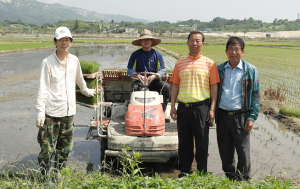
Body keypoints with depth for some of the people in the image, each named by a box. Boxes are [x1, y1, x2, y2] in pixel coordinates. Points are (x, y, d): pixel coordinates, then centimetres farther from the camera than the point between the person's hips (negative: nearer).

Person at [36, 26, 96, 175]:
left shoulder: (74, 61, 7)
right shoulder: (47, 62, -6)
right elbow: (43, 89, -8)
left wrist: (86, 91, 40)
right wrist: (40, 112, -13)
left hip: (69, 111, 5)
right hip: (51, 112, -5)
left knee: (66, 147, 12)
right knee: (47, 148, -3)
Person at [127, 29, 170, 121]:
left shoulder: (157, 55, 11)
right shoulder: (135, 54, 8)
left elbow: (162, 70, 5)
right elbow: (130, 70, 3)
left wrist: (155, 75, -17)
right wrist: (138, 76, -18)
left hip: (154, 82, 2)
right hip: (139, 81, -2)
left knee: (166, 86, -26)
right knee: (135, 88, -36)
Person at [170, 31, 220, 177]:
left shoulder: (209, 63, 4)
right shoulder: (179, 64, 12)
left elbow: (214, 87, 1)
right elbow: (175, 85, 12)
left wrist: (212, 109, -6)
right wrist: (172, 106, 4)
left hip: (201, 107, -2)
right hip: (183, 107, 3)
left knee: (202, 142, 3)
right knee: (184, 142, 9)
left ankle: (202, 173, 16)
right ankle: (185, 171, 23)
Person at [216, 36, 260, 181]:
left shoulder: (250, 70, 1)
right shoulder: (219, 69, 8)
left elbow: (256, 95, 1)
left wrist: (252, 117, -7)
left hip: (241, 116, -3)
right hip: (222, 116, 3)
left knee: (243, 152, 3)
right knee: (225, 152, 11)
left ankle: (243, 181, 19)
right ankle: (230, 179, 27)